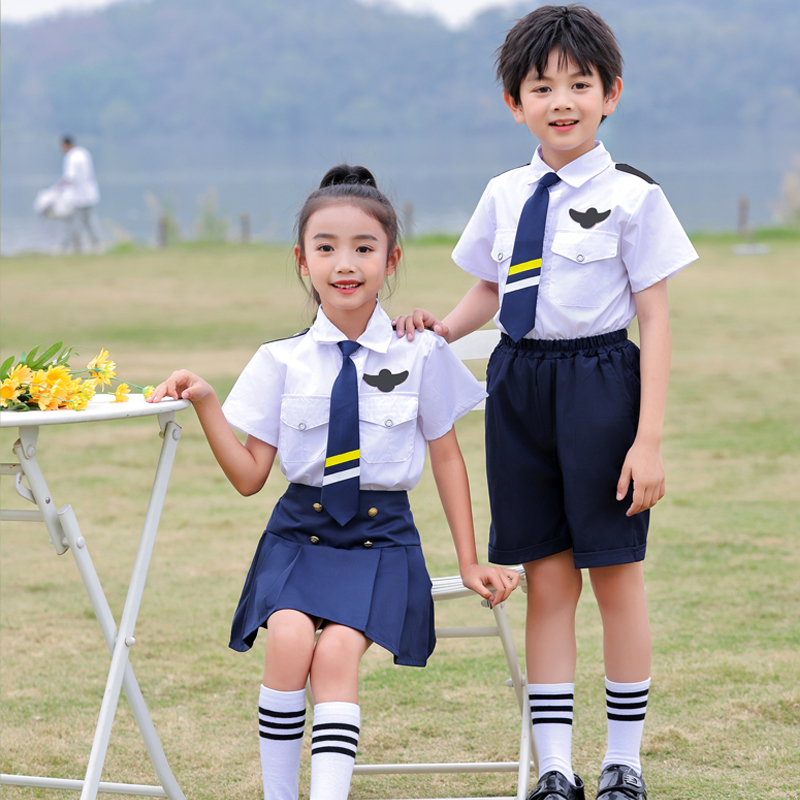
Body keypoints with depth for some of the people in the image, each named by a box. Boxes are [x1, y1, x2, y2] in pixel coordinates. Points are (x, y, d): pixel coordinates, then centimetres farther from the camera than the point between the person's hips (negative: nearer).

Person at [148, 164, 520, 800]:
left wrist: (470, 563, 8)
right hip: (301, 528, 1)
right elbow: (249, 475, 5)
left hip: (382, 535, -1)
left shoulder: (420, 355, 0)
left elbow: (446, 456, 9)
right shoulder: (282, 361, 2)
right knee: (289, 637, -27)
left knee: (337, 651, -27)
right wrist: (205, 405, -9)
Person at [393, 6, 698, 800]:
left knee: (615, 577, 4)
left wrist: (648, 441, -12)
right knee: (545, 579, 8)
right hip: (520, 383, 4)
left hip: (599, 380, -4)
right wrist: (442, 327, -1)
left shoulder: (630, 197, -6)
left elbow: (655, 322, -7)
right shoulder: (504, 196, 7)